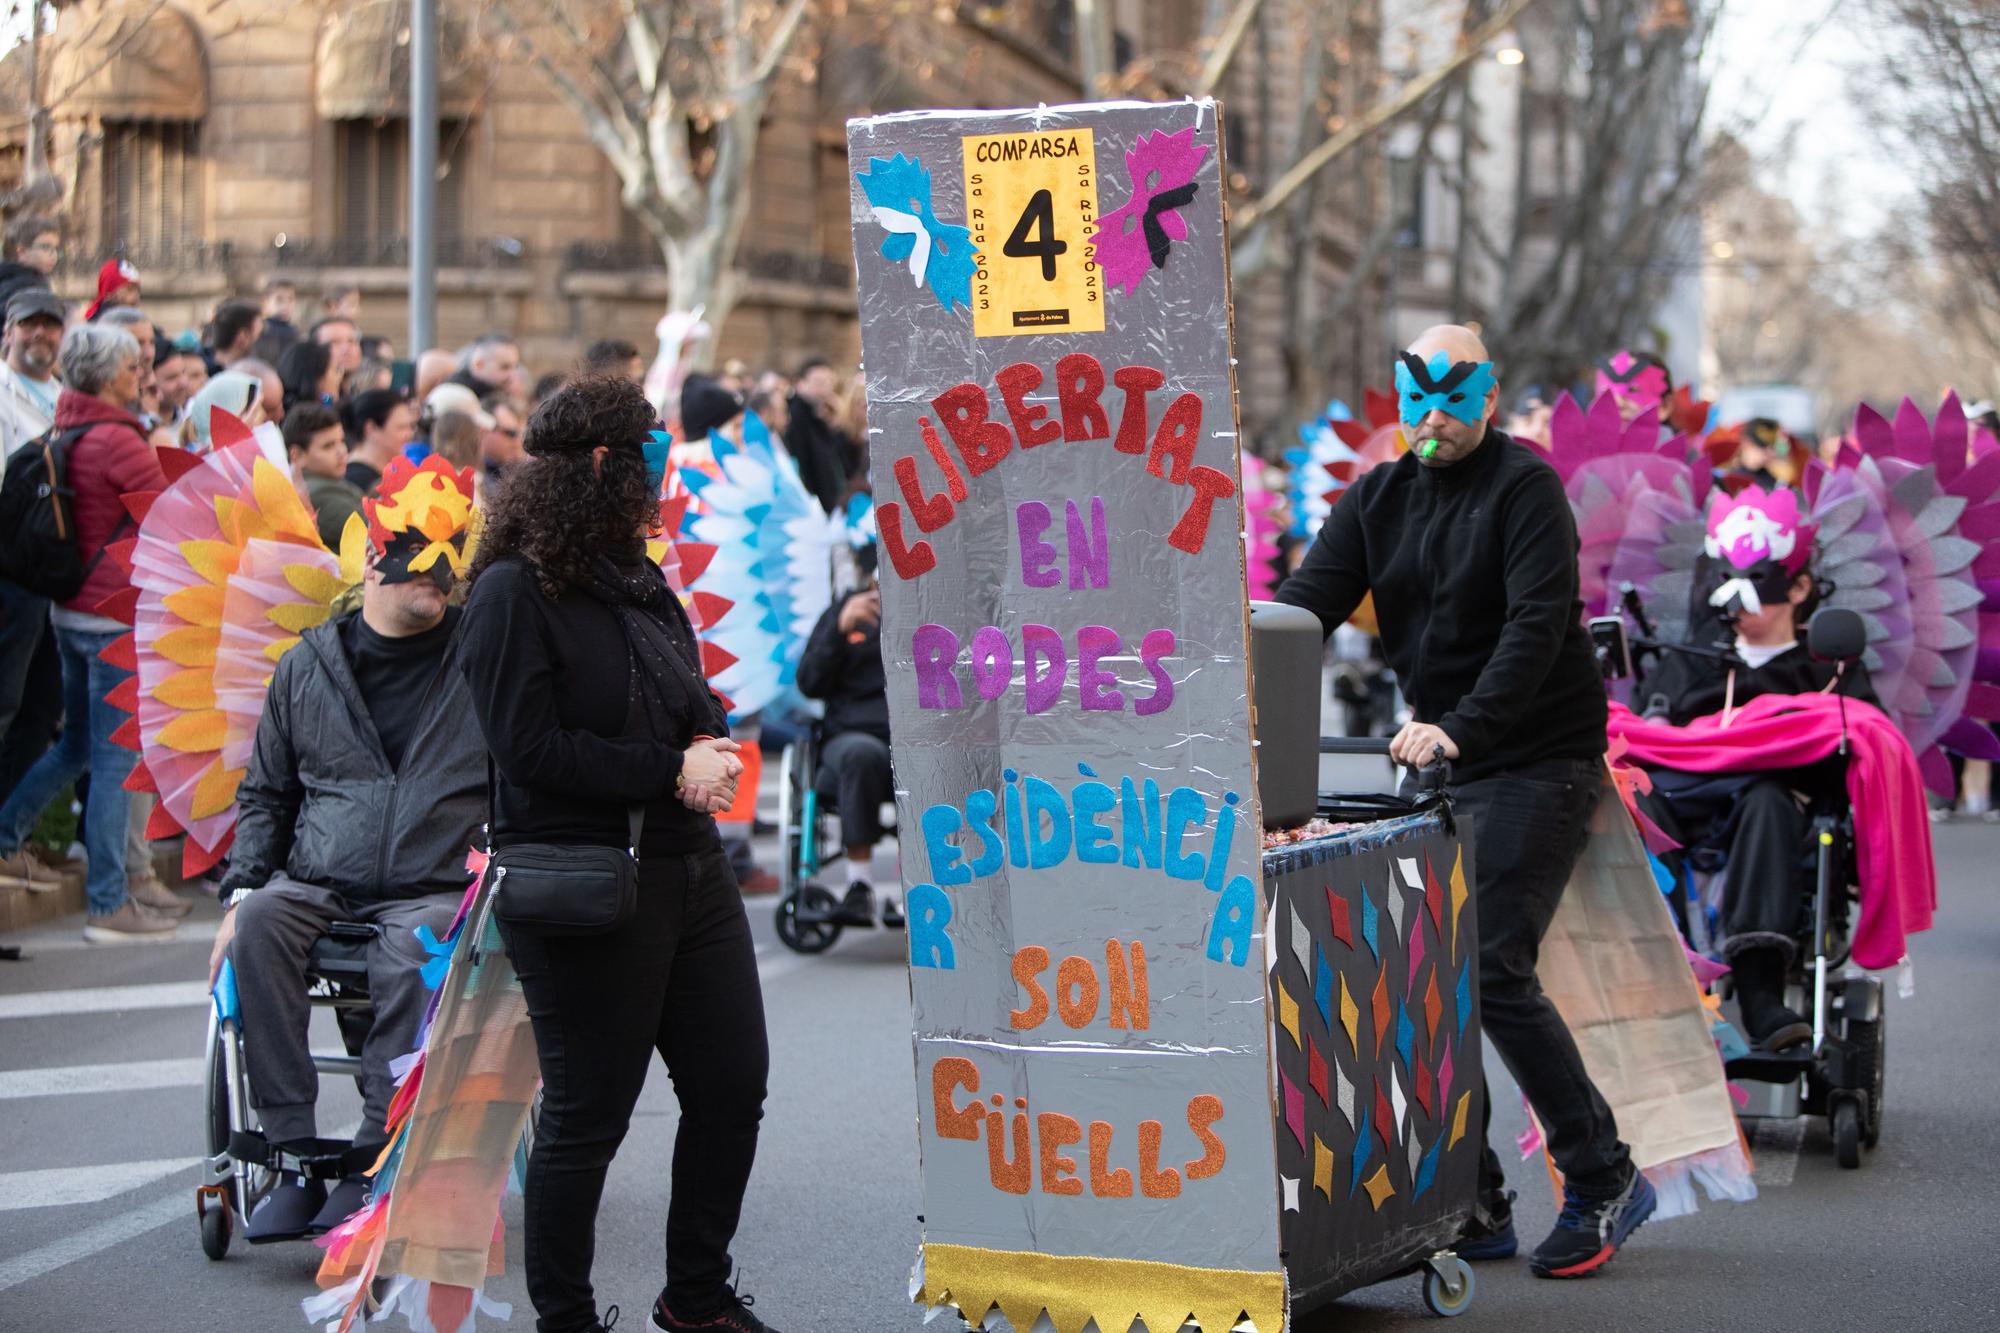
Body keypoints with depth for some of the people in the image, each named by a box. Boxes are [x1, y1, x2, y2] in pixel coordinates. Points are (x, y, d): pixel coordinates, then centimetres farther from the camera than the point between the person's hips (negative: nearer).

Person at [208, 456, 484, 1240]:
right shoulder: (308, 667, 13)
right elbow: (265, 793, 19)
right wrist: (240, 892, 5)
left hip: (434, 891, -2)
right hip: (319, 885, 2)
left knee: (414, 951, -36)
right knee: (260, 924, -31)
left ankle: (370, 1164, -28)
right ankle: (293, 1156, -27)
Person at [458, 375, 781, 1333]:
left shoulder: (640, 584, 15)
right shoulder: (515, 592, -11)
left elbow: (695, 706, 23)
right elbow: (530, 750, -17)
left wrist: (711, 748, -1)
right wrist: (670, 770, -15)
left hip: (688, 869, 8)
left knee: (733, 1087, 12)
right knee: (586, 1120, 2)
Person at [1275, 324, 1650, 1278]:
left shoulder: (1526, 489, -9)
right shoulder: (1380, 498, 11)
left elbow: (1536, 626, -21)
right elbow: (1308, 602, 2)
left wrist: (1461, 728, -34)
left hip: (1539, 762, -7)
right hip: (1441, 769, 7)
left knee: (1493, 972, -15)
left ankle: (1603, 1182, -1)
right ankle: (1474, 1205, 9)